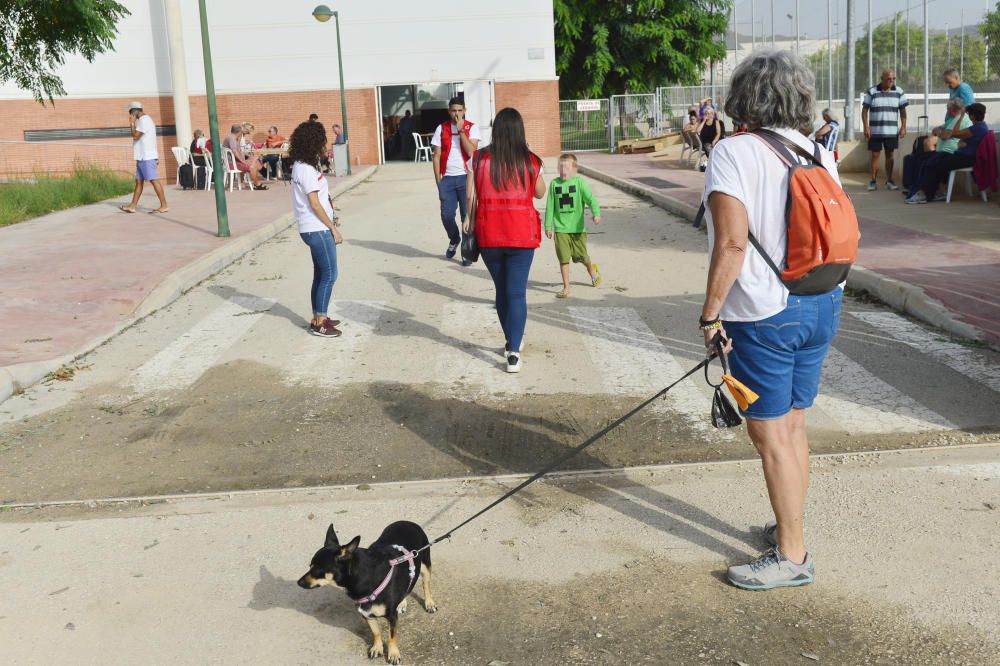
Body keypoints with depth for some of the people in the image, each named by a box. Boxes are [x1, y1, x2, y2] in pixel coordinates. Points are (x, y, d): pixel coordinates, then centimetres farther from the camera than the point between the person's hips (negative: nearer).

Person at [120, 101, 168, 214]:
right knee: (138, 181, 10)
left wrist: (132, 123, -7)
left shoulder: (144, 120, -13)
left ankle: (164, 206, -9)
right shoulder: (144, 120, 20)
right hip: (143, 157, 10)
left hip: (147, 157, -10)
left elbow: (135, 136, -18)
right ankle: (132, 206, 12)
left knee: (153, 180, -10)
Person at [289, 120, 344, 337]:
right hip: (318, 230, -10)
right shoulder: (306, 170, -17)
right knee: (329, 275, -4)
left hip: (314, 229, 10)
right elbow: (314, 204, -18)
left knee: (321, 275, 15)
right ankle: (319, 323, 1)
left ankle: (318, 318, 22)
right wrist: (334, 229, -13)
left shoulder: (302, 166, 12)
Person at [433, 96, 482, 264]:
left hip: (466, 177, -2)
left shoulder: (472, 127, 0)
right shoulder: (441, 129, 5)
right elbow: (436, 156, 6)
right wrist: (438, 180, 0)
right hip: (447, 178, 2)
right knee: (447, 215, 1)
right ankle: (454, 240, 30)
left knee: (467, 215, -1)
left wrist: (461, 130, -15)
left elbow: (472, 152, -14)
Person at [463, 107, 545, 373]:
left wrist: (469, 219, 12)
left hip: (488, 234, 2)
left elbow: (470, 195, -4)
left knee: (502, 289, 18)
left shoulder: (479, 159, -3)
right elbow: (540, 193, 10)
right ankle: (513, 352, -8)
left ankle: (511, 342, 33)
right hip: (522, 234, -1)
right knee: (517, 292, 1)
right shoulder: (530, 161, -3)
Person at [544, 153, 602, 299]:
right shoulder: (554, 183, 2)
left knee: (581, 256, 9)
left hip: (577, 227, -1)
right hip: (560, 228, 1)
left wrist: (596, 213, -32)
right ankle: (566, 287, 9)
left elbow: (590, 198, -14)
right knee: (563, 258, -1)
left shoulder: (579, 181, -6)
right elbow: (550, 206, 7)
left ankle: (592, 271, 42)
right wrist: (548, 226, 6)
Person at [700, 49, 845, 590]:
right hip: (821, 306, 8)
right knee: (793, 426, 19)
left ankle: (791, 556, 14)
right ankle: (790, 529, 33)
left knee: (770, 436, 4)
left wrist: (710, 314, -14)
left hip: (763, 316, -7)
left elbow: (732, 243, -22)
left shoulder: (734, 153, -14)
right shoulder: (820, 154, 6)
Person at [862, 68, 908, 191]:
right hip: (875, 130, -2)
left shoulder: (899, 92, 4)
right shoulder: (872, 92, -2)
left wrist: (903, 127, -1)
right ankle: (873, 181, 8)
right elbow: (865, 110, -1)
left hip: (892, 131, 2)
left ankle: (889, 181, 16)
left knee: (890, 155, 7)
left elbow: (902, 111, 7)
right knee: (875, 155, 1)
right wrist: (866, 127, -8)